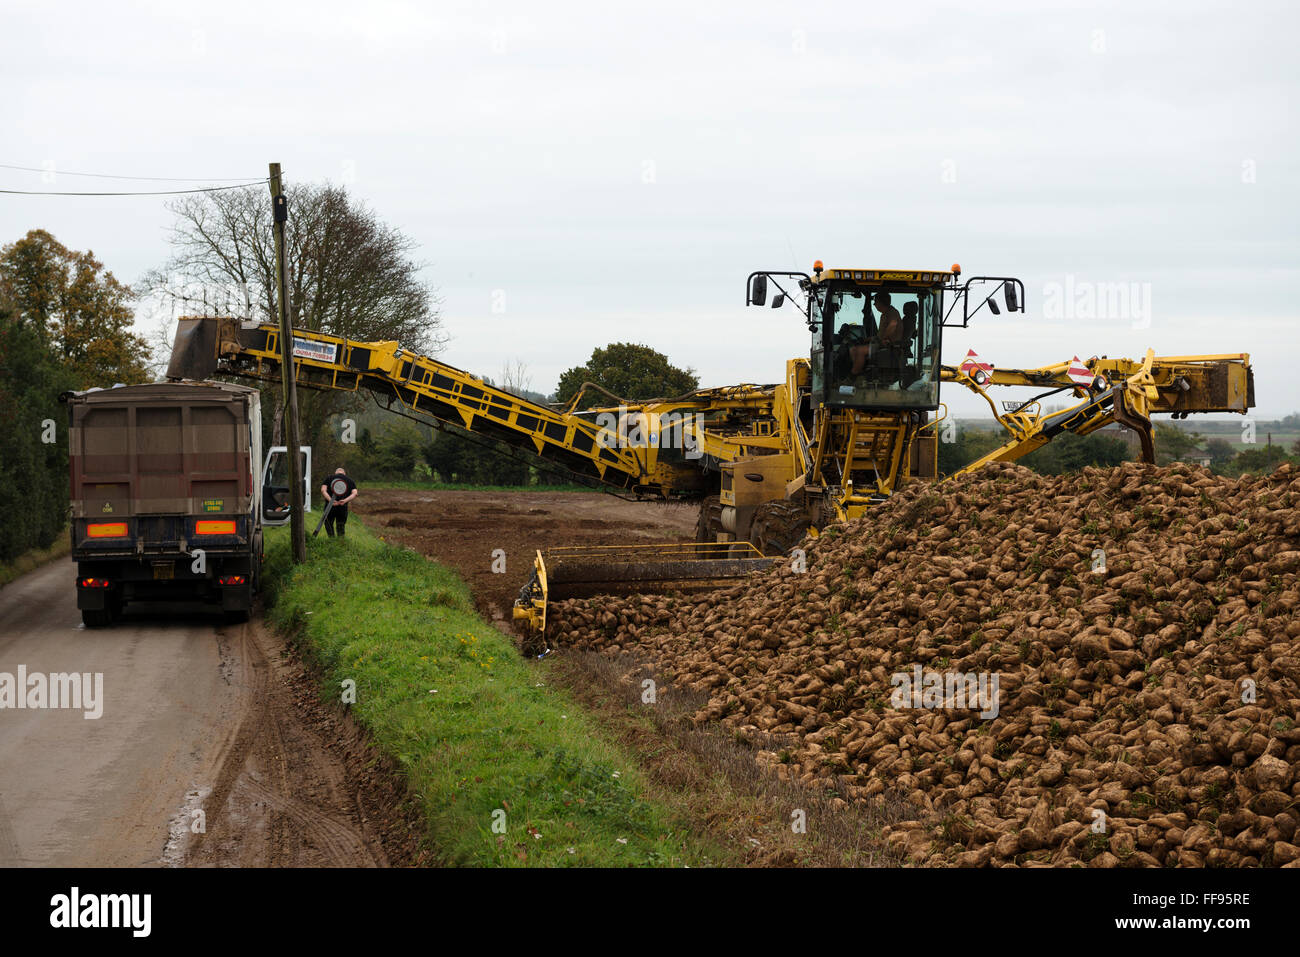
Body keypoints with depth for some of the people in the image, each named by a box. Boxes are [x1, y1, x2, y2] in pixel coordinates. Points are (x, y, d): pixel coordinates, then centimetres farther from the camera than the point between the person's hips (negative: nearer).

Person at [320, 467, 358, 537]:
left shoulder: (329, 478, 9)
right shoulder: (350, 481, 11)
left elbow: (323, 490, -7)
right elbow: (354, 493, -4)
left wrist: (330, 500, -17)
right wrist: (345, 500, -15)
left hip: (330, 506, -1)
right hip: (343, 508, 1)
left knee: (329, 524, 16)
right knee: (341, 527, 15)